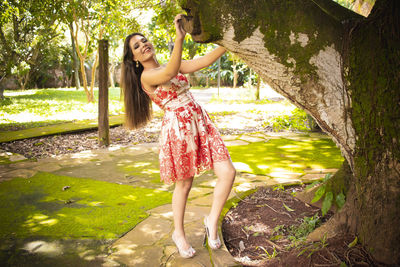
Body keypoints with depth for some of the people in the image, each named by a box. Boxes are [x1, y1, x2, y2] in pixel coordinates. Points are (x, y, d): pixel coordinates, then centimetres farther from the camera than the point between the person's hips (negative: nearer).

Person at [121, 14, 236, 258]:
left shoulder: (175, 64, 14)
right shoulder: (146, 76, -6)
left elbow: (205, 61, 3)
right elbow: (169, 73, -28)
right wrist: (180, 38, -38)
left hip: (201, 122, 6)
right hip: (178, 128, -6)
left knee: (228, 172, -4)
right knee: (184, 184, 8)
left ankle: (213, 220, 17)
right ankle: (179, 233, 31)